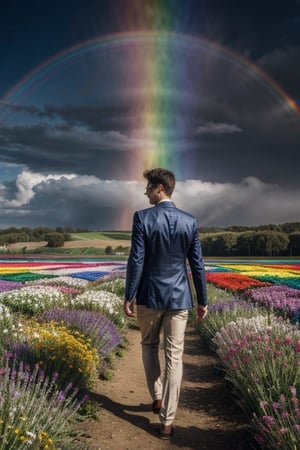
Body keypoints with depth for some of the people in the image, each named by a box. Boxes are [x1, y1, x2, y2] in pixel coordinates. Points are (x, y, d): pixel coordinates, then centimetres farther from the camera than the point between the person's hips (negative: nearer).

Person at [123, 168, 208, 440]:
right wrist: (202, 301, 10)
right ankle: (167, 422, 11)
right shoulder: (190, 221, -1)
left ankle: (157, 397, 28)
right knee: (174, 357, 6)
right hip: (179, 297, 2)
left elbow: (136, 261, -12)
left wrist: (128, 297, -3)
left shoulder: (142, 218, -10)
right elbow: (197, 265, 1)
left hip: (149, 296, -1)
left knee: (149, 346, 24)